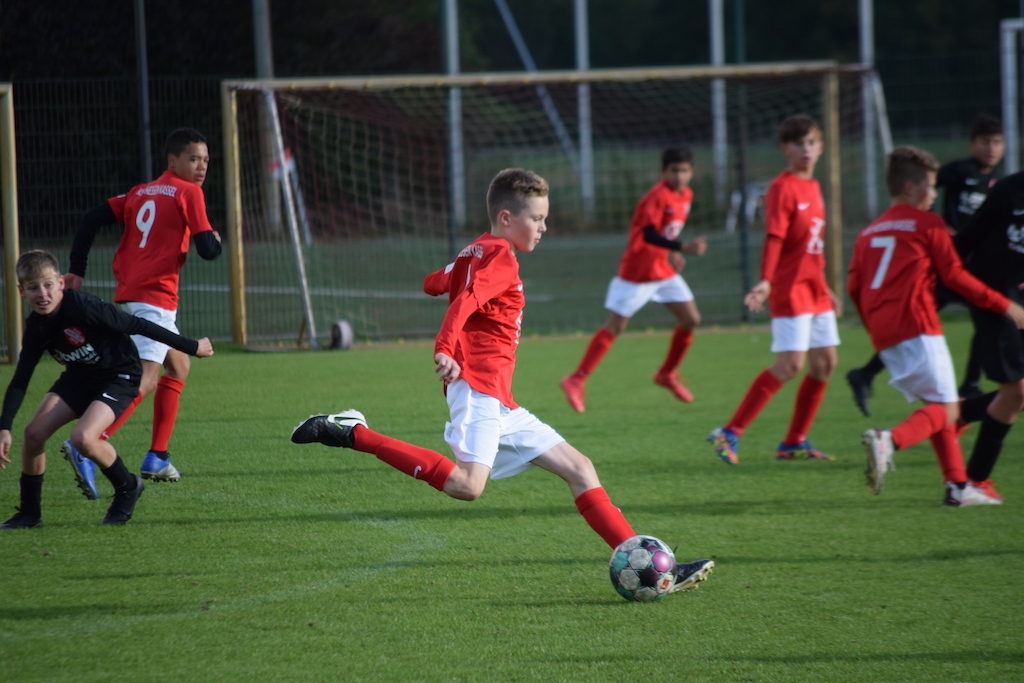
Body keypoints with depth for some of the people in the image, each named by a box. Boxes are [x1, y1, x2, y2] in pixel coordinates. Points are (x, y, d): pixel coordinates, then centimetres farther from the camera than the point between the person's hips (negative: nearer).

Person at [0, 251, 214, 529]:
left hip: (120, 376, -6)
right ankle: (29, 513, 7)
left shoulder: (84, 308, -30)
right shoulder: (36, 327, -10)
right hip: (78, 378, 6)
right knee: (34, 432, -9)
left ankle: (127, 487, 1)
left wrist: (190, 346, -15)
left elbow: (137, 326, -22)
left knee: (83, 437, -27)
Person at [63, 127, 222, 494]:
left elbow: (92, 219, 12)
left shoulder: (141, 193, 18)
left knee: (179, 366, 24)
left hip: (129, 293, 9)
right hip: (154, 297, -9)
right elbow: (207, 250, -9)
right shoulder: (188, 193, -4)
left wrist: (76, 271, 12)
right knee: (145, 378, -19)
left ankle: (157, 457, 21)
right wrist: (216, 240, 14)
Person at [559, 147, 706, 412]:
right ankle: (576, 381, -3)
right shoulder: (657, 196, -22)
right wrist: (683, 248, -43)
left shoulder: (685, 195, 4)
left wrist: (672, 253, 9)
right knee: (615, 326, -7)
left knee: (691, 319, 5)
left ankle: (667, 374, 23)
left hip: (664, 270, 8)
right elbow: (649, 235, -34)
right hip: (637, 271, -8)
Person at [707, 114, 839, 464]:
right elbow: (774, 238, -21)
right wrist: (765, 281, -32)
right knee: (790, 364, -15)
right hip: (790, 288, -9)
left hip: (815, 288, 9)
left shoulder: (812, 187, 13)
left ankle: (795, 442, 14)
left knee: (825, 363, 7)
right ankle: (729, 433, -12)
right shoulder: (782, 188, -12)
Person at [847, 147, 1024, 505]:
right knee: (945, 409, -7)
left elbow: (854, 286, 14)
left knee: (936, 405, 16)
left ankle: (957, 484, 9)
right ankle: (888, 440, -32)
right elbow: (954, 276, -1)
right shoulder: (928, 224, 2)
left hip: (884, 337, 7)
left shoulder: (869, 233, 20)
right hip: (917, 327, -7)